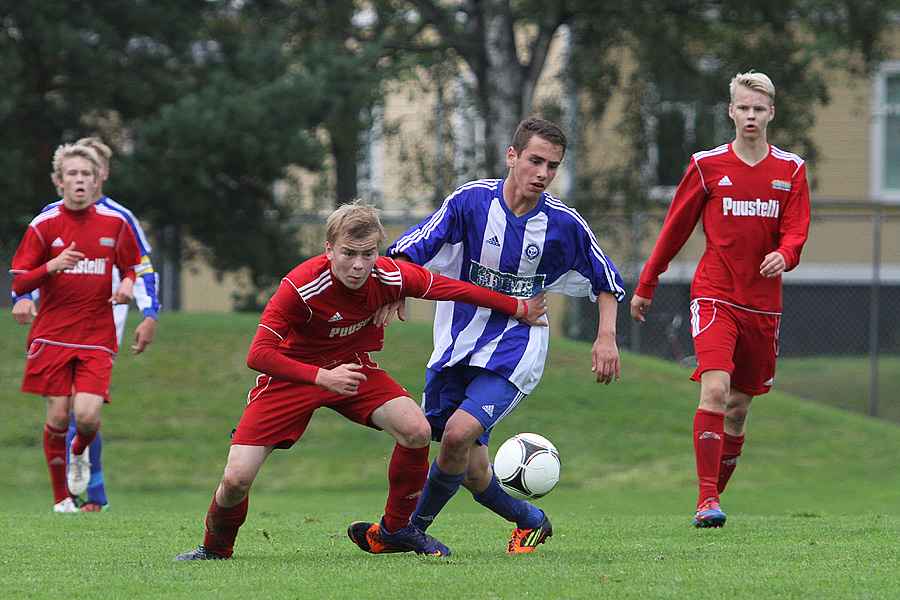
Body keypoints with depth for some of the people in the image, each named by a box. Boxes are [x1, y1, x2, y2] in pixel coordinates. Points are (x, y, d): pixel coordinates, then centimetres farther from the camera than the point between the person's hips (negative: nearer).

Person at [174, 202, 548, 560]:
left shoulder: (391, 277, -19)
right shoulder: (300, 286, -32)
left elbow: (452, 288, -2)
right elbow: (258, 355, -32)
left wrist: (519, 309, 8)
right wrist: (322, 377, -42)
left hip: (352, 368, 4)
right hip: (292, 375, -3)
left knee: (416, 430, -22)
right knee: (236, 481, -16)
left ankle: (398, 527, 3)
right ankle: (216, 548, 17)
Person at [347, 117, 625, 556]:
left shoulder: (563, 224, -6)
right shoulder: (471, 200, -9)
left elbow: (605, 281, 10)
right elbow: (408, 252, -8)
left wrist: (606, 337, -1)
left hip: (514, 348, -2)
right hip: (458, 343, 2)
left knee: (459, 433, -24)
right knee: (471, 471, 3)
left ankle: (408, 529, -6)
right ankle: (529, 520, 31)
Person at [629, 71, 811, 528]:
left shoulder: (790, 171, 6)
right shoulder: (707, 166, 1)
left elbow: (796, 230, 1)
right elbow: (675, 228, 9)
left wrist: (784, 255, -23)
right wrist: (645, 285, 13)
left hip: (763, 301, 3)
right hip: (714, 296, -3)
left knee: (739, 406, 8)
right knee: (715, 389, -21)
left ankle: (714, 495, 23)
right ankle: (706, 501, -24)